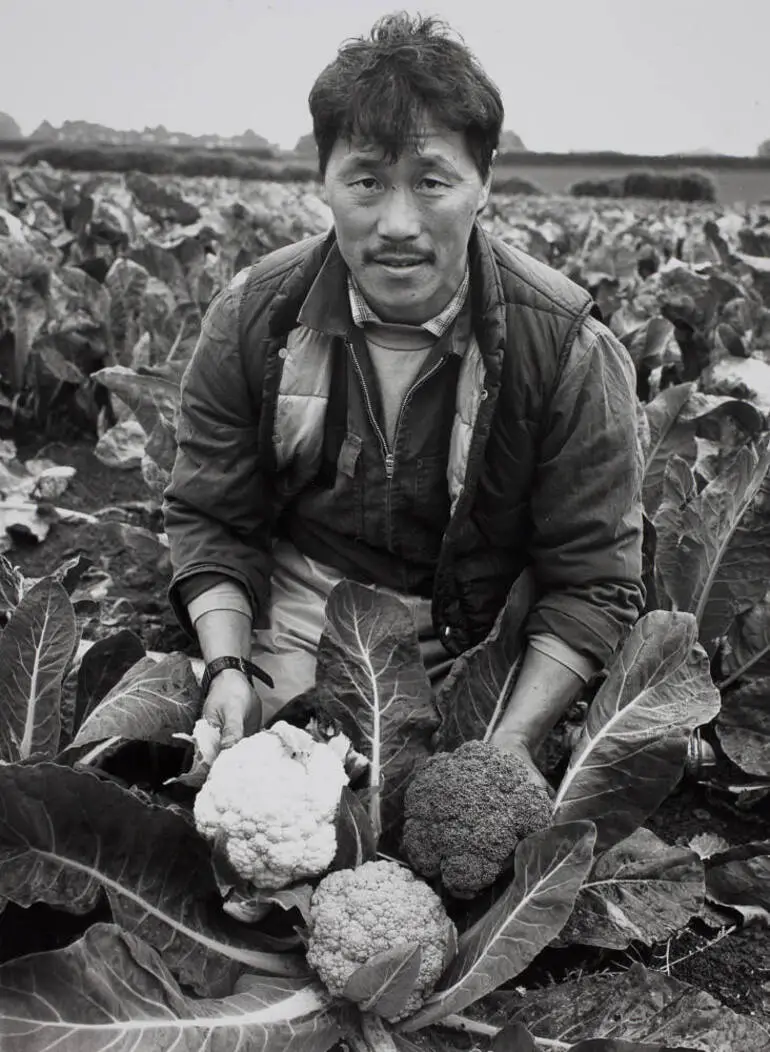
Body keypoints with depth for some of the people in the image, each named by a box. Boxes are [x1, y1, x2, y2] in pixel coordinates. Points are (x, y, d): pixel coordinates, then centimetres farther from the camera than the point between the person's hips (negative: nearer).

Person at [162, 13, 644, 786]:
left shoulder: (568, 350, -13)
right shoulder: (252, 319, -5)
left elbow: (593, 582, -9)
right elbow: (209, 519, 3)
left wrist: (512, 742, -21)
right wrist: (227, 669, -12)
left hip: (472, 666, 0)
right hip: (290, 645, 1)